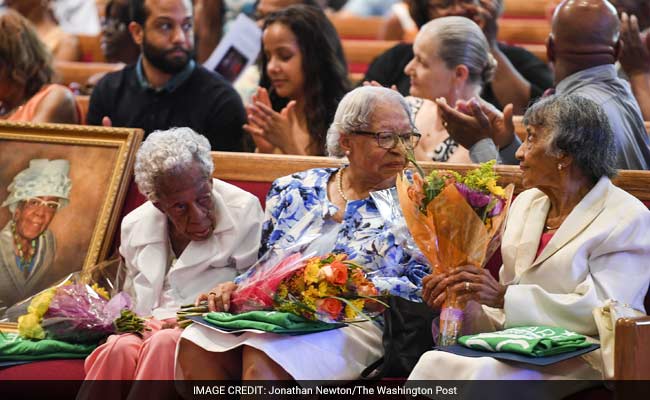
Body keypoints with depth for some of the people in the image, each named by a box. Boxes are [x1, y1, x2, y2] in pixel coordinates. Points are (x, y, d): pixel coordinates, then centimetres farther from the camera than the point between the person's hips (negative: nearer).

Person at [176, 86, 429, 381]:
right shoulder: (296, 190, 18)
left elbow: (421, 286, -3)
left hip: (356, 322, -4)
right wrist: (234, 287, 0)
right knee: (195, 347, -26)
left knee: (264, 358, -36)